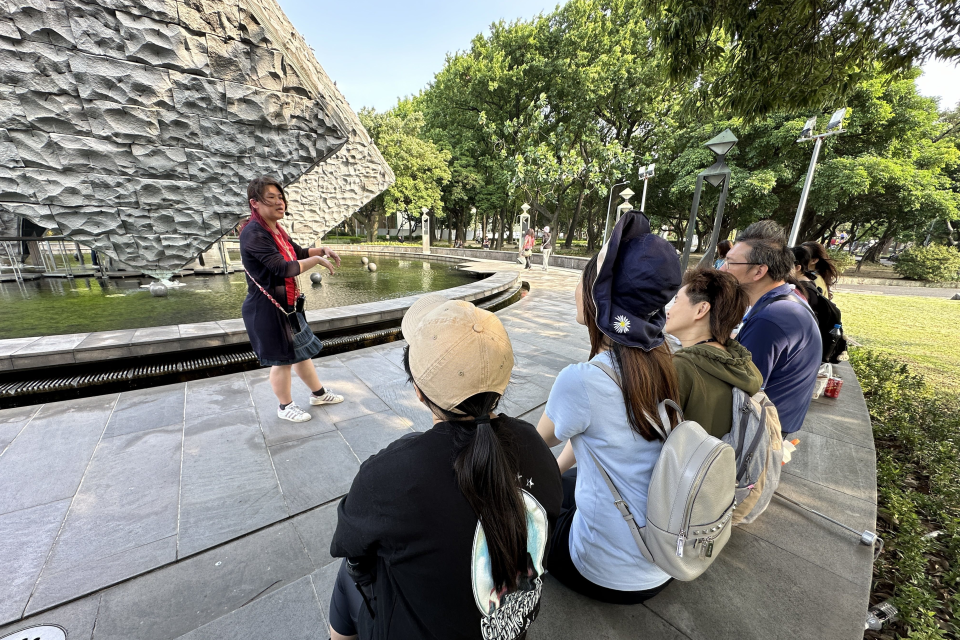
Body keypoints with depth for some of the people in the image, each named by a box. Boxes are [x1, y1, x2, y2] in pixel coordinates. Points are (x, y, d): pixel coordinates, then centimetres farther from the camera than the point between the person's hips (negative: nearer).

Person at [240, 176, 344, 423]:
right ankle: (286, 407, 27)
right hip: (267, 308, -9)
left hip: (287, 304, 9)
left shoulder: (275, 230, 8)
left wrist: (322, 249, 4)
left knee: (301, 350, 19)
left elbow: (298, 252, 21)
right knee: (282, 358, 5)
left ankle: (318, 393, 37)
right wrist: (317, 260, -20)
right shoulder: (254, 233, -21)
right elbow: (284, 268, -29)